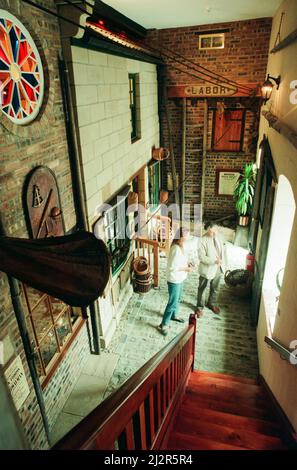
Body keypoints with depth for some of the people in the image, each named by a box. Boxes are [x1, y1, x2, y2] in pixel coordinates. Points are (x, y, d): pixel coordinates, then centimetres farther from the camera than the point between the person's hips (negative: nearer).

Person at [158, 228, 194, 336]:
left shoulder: (180, 247, 3)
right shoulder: (176, 249, -27)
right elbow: (172, 267, -27)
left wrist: (187, 263, 1)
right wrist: (186, 269, -20)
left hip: (179, 279, 10)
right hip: (174, 280, -10)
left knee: (177, 299, 26)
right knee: (172, 303, -2)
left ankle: (174, 315, 47)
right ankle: (163, 325, 11)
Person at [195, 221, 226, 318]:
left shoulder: (217, 237, -2)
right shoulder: (203, 240, -22)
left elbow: (222, 250, 11)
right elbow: (201, 257, -24)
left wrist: (222, 261, 2)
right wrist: (215, 261, -28)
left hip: (218, 268, 6)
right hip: (207, 269, -6)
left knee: (215, 288, 22)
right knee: (202, 289, 11)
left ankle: (211, 303, 45)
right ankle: (199, 307, 29)